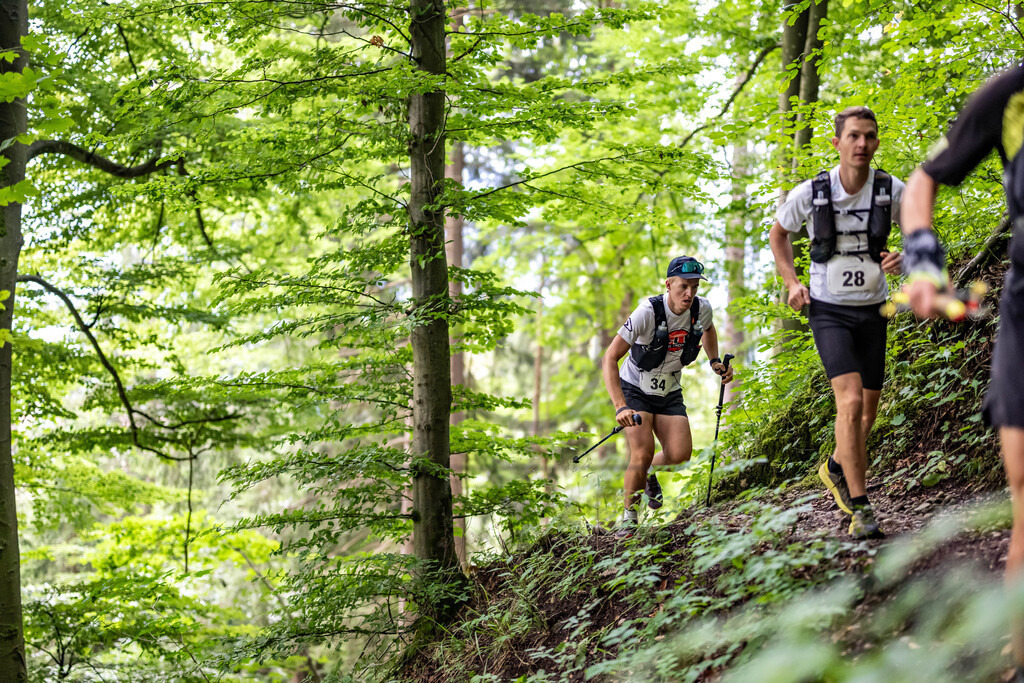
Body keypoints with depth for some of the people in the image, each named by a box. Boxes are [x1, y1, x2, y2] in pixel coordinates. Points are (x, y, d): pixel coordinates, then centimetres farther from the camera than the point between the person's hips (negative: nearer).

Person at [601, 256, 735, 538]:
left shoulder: (702, 309, -13)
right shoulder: (648, 312, -29)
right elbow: (609, 358, -30)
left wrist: (714, 361, 3)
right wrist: (620, 407, -39)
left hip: (669, 393, 4)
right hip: (635, 391, -4)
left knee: (680, 454, -13)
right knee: (643, 454, -20)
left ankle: (649, 472, 22)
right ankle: (629, 515, 2)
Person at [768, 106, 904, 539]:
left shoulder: (892, 191, -11)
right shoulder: (810, 193, -12)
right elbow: (778, 233, 8)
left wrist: (903, 259, -15)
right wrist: (791, 282, -3)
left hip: (872, 309, 3)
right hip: (829, 309, -3)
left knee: (868, 410, 12)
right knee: (850, 400, -21)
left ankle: (836, 467, 43)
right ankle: (860, 510, -18)